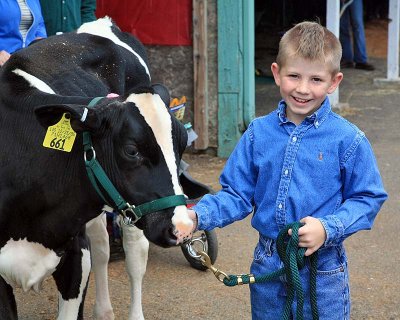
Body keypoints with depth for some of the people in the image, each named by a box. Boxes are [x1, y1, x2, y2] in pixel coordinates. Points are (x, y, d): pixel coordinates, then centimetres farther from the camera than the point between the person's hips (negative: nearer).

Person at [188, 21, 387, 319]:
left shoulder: (348, 140, -10)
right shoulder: (258, 133, -1)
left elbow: (367, 199, -7)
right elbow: (237, 194, 4)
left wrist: (328, 229, -22)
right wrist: (198, 215, -13)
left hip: (322, 267, -3)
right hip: (268, 265, 3)